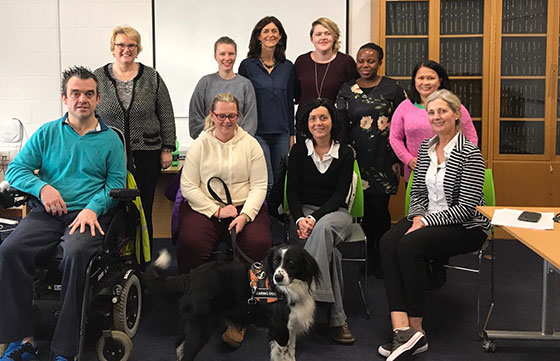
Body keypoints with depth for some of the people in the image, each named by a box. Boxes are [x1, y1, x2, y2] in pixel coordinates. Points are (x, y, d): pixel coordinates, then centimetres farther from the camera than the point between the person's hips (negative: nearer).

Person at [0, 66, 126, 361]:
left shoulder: (110, 139, 11)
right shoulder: (47, 133, 14)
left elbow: (116, 182, 4)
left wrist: (93, 208, -14)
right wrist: (42, 187, -10)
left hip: (89, 214, -2)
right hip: (45, 214, 3)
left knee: (76, 254, -35)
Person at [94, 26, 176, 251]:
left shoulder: (152, 77, 5)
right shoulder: (98, 78, 6)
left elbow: (166, 116, 6)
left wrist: (167, 149, 2)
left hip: (146, 155, 0)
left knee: (143, 209, 3)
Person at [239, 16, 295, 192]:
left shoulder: (287, 67, 11)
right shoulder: (247, 65, 1)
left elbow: (290, 102, 15)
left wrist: (291, 134, 12)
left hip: (281, 134, 4)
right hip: (257, 133, -3)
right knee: (266, 184, -10)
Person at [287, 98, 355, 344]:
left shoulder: (345, 153, 2)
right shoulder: (299, 151, 4)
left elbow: (339, 195, -5)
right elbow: (292, 191, 2)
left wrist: (315, 218, -20)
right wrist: (300, 220, -18)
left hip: (335, 212, 0)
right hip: (305, 211, 0)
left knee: (323, 228, -39)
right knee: (328, 247, -34)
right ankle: (336, 319, -36)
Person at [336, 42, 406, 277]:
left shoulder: (392, 89, 3)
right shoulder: (347, 90, 9)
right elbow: (340, 124, 4)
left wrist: (399, 159, -2)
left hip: (384, 158, -2)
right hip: (358, 158, 2)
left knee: (379, 207, -5)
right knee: (364, 207, 3)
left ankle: (382, 258, 10)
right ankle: (368, 257, 18)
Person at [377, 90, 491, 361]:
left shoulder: (469, 154, -13)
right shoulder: (426, 147, 9)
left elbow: (466, 208, -16)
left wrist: (426, 222, -19)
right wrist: (418, 216, -7)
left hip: (466, 227, -6)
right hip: (428, 218, 6)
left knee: (409, 245, -30)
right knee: (388, 242, -24)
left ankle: (415, 329, -16)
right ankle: (402, 329, -31)